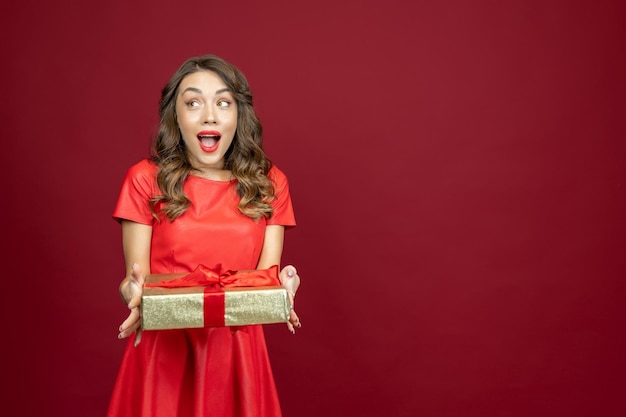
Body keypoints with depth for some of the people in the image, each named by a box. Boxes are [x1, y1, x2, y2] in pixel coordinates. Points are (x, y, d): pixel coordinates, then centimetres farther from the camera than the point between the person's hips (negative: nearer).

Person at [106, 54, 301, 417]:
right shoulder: (146, 180, -2)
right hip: (162, 348, -1)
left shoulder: (269, 184, 3)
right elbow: (135, 280, -3)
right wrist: (136, 293, -26)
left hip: (238, 349, 2)